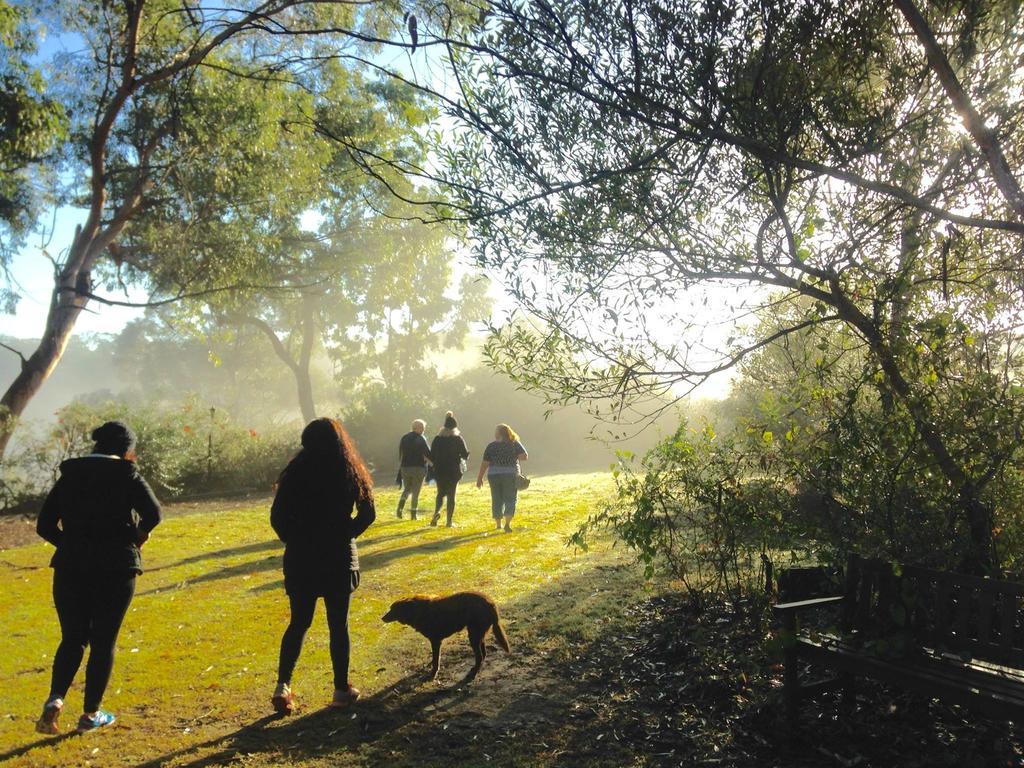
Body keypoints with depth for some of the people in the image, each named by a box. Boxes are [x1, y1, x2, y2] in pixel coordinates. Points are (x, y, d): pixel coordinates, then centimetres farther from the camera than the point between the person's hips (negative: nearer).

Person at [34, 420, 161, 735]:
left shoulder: (69, 475, 7)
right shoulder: (126, 475, -5)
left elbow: (45, 526, 6)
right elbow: (153, 513, -19)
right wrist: (138, 534, 0)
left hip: (70, 568, 3)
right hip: (115, 570, -3)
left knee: (73, 638, 16)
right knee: (103, 641, 9)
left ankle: (55, 700, -4)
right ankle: (91, 713, 15)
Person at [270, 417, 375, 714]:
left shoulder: (295, 473, -4)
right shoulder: (351, 474, -3)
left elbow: (277, 517, -5)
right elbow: (367, 514, -5)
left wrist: (294, 540, 7)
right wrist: (344, 535, 6)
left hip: (300, 557, 1)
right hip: (339, 557, 0)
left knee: (299, 623, 16)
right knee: (338, 624, 10)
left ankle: (283, 685, 6)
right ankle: (341, 689, 17)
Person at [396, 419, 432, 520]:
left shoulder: (404, 438, 8)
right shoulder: (421, 439, -9)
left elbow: (400, 453, 14)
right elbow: (428, 454, -15)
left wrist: (401, 464, 23)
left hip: (405, 467, 4)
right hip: (419, 468, -4)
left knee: (406, 489, 17)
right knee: (416, 491, 5)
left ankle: (400, 507, -6)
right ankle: (413, 514, 5)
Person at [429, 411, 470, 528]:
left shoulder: (437, 438, 1)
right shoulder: (458, 439, -6)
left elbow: (432, 455, 2)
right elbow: (465, 455, -7)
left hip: (440, 471, 2)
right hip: (454, 471, -2)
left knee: (440, 493, 17)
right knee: (451, 495, 6)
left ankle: (437, 512, -9)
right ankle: (449, 521, 5)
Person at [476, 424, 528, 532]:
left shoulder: (491, 446, -1)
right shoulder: (515, 444, 0)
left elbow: (484, 463, -4)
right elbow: (524, 457, -10)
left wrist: (479, 478, 2)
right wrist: (513, 456, 9)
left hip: (494, 475, 1)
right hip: (511, 475, -1)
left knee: (497, 500, 12)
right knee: (510, 499, 2)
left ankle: (498, 524, 23)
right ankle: (508, 523, -13)